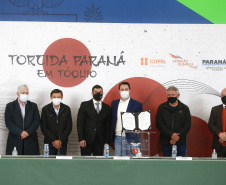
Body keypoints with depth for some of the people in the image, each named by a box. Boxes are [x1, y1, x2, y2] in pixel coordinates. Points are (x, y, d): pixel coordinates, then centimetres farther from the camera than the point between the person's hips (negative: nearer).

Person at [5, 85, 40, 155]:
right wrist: (20, 132, -14)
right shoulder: (10, 106, 7)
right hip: (15, 141, -1)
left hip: (30, 141, 1)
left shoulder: (33, 106, 13)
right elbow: (8, 123, -3)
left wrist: (28, 132, -11)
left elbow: (37, 121, 3)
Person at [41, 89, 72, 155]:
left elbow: (69, 127, 2)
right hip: (49, 143, -1)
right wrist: (53, 141, -11)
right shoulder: (45, 109, 0)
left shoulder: (66, 109, 3)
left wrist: (60, 141, -8)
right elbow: (44, 128, -2)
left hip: (62, 143, 1)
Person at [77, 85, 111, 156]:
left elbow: (108, 126, 11)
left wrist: (107, 141, 3)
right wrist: (81, 139, -9)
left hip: (100, 141, 2)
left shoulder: (107, 107, 12)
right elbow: (80, 123, -1)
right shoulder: (84, 105, 4)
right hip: (87, 140, -2)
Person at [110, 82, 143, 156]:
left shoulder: (136, 104, -1)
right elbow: (112, 120, 13)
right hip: (118, 138, 3)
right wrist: (111, 137, 5)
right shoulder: (114, 103, 11)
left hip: (131, 138, -3)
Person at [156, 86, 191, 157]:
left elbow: (187, 126, 0)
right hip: (166, 142, 0)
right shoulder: (162, 108, 7)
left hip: (181, 142, 0)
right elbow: (159, 124, -2)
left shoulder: (184, 108, 6)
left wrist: (177, 137, -12)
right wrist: (170, 135, -14)